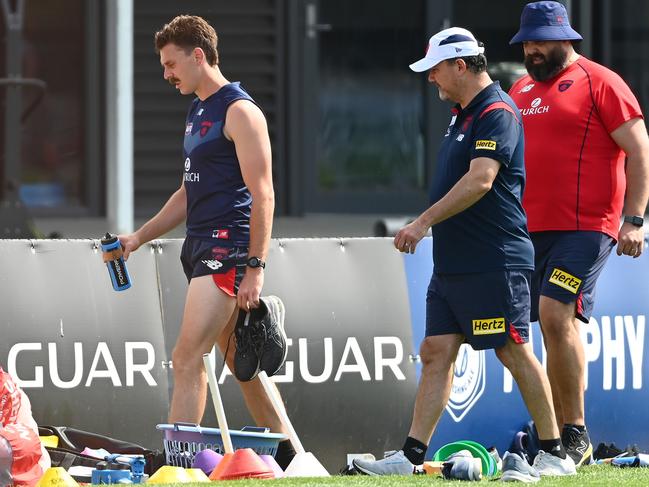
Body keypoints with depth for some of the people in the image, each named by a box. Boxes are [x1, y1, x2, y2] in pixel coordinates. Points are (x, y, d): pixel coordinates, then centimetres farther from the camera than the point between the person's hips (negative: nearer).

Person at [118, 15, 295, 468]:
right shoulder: (198, 113, 19)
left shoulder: (239, 111, -10)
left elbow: (262, 194, -15)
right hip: (201, 245, 10)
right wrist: (138, 237, 20)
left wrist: (255, 268, -20)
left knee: (187, 356, -16)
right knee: (239, 363, 13)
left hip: (228, 246, -10)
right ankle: (289, 457, 22)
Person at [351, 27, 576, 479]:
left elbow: (480, 180, -25)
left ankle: (555, 454, 3)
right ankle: (411, 455, 2)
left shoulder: (497, 112, -14)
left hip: (495, 265, -10)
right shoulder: (463, 114, 17)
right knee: (436, 352, 4)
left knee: (515, 353, -5)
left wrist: (424, 222, -25)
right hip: (452, 266, 10)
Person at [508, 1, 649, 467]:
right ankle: (558, 437, 10)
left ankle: (576, 433, -15)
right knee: (556, 325, 7)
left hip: (585, 227, -7)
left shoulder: (599, 83, -4)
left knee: (556, 314, -20)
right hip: (533, 229, 7)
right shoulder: (521, 90, 18)